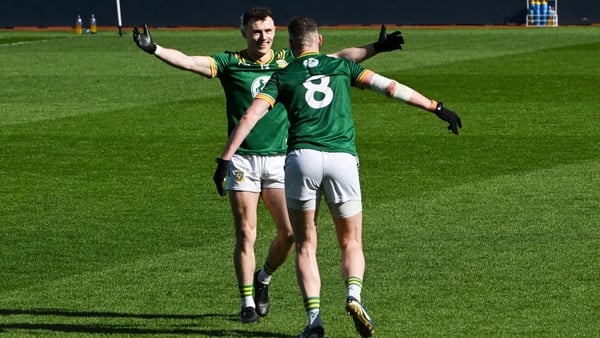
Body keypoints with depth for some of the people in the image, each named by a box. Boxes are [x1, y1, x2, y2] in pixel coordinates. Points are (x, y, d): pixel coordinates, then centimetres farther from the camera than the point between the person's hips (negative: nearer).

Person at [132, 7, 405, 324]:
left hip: (279, 158, 2)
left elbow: (339, 58, 10)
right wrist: (154, 49, -25)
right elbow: (189, 61, -11)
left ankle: (264, 278, 25)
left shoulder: (288, 61, 8)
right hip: (243, 158, -2)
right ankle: (248, 302, 6)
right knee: (246, 234, -5)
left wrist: (375, 48, 4)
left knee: (289, 232, -3)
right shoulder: (230, 63, 1)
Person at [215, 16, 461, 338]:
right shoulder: (341, 66, 18)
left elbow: (250, 116, 2)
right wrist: (435, 106, 13)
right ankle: (354, 296, -15)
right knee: (351, 243, 13)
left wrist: (225, 158, 0)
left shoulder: (282, 77, 15)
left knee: (306, 246, 12)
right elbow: (390, 87, 10)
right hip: (342, 159, 1)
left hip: (302, 157, 0)